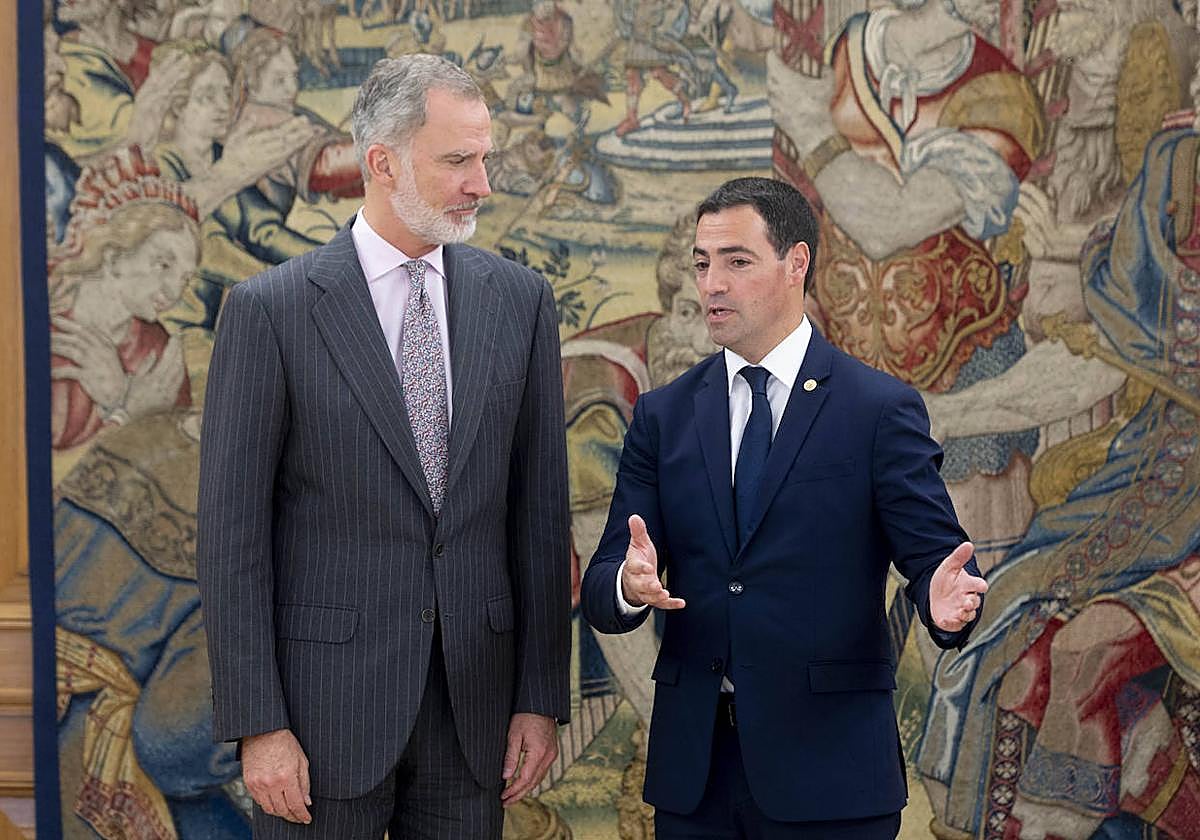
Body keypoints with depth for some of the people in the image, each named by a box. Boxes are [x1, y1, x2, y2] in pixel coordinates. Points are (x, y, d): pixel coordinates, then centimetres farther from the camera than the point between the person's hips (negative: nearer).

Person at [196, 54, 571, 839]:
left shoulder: (519, 299, 5)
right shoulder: (271, 309, -6)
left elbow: (540, 507, 6)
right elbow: (232, 535, -6)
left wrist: (543, 696, 3)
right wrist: (258, 725, -10)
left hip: (473, 700, 3)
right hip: (328, 701, -3)